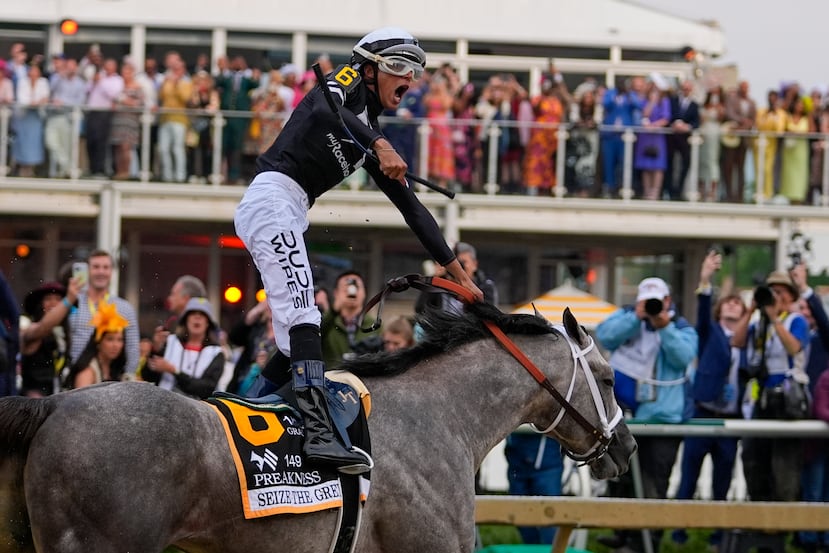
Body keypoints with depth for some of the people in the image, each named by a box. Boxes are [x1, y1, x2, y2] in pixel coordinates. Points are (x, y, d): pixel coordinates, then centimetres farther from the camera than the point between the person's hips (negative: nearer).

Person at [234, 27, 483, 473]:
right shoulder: (350, 81, 2)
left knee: (295, 340, 7)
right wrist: (380, 145, -38)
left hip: (288, 216, 10)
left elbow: (409, 205, 25)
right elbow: (323, 110, -24)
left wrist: (457, 271, 21)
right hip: (272, 198, -10)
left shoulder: (369, 131, 24)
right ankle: (319, 432, -36)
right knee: (303, 318, -23)